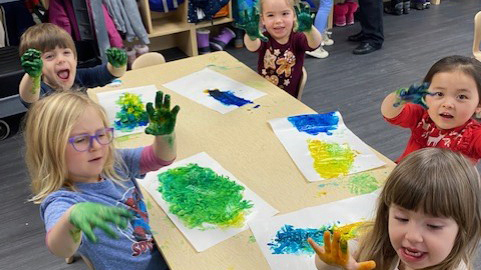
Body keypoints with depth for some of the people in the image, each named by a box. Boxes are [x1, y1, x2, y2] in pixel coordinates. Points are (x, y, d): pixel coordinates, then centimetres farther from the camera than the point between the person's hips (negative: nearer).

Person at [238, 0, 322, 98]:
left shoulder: (297, 38, -8)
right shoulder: (264, 38, -7)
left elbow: (315, 44, -29)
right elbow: (252, 46, -30)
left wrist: (309, 29, -51)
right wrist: (251, 36, -53)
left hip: (290, 97, 1)